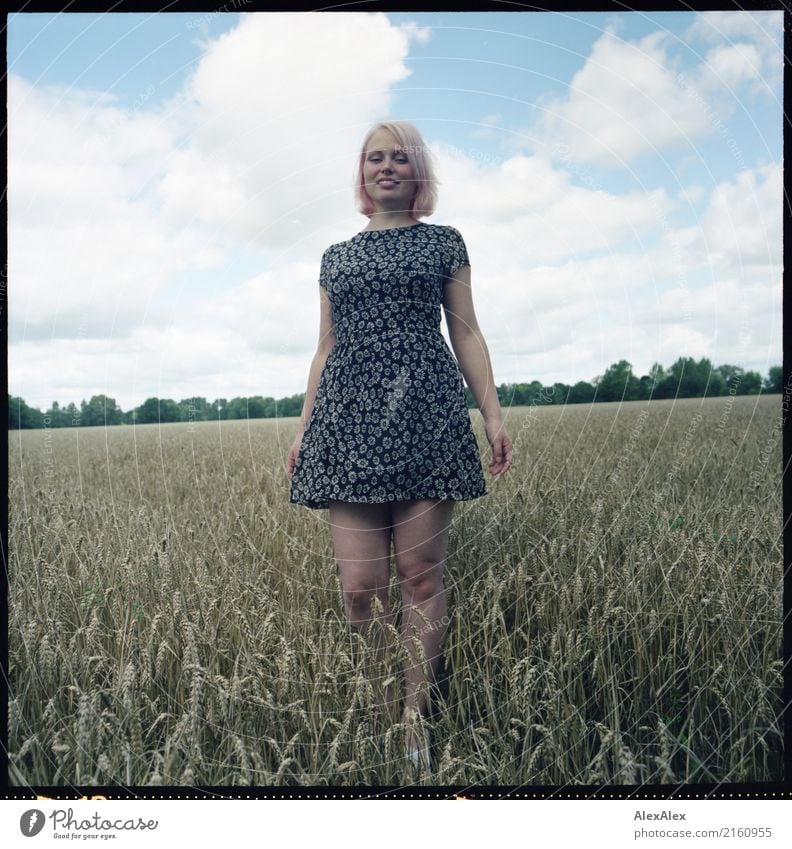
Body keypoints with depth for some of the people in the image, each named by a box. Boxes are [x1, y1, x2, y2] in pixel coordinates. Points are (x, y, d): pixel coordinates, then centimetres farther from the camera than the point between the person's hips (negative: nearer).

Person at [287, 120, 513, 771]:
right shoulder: (336, 257, 22)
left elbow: (466, 333, 10)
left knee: (421, 574, -3)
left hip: (426, 416, -1)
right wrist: (304, 429, 14)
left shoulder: (444, 242, 15)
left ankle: (415, 714, 11)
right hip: (350, 418, 2)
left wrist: (493, 413, 0)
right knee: (361, 584, -4)